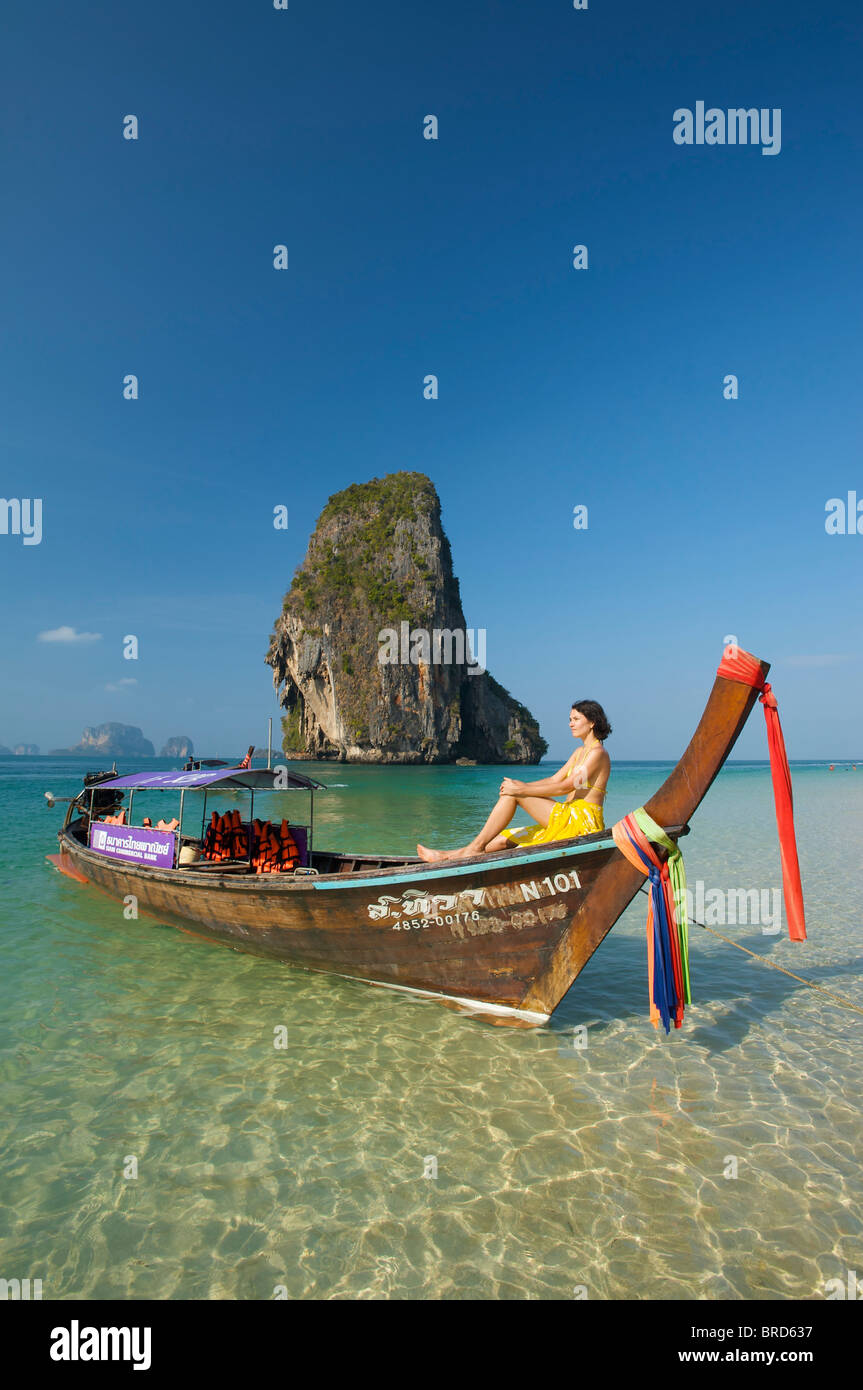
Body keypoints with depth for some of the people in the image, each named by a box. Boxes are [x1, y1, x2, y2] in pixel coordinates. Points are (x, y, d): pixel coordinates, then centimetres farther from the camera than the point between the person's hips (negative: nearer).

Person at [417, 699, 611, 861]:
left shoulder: (597, 753, -9)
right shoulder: (580, 752, 20)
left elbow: (566, 786, -17)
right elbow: (555, 779, 17)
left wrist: (522, 790, -17)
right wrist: (522, 785, 1)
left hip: (582, 821, -9)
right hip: (568, 819, 9)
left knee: (512, 795, -14)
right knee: (504, 839, 1)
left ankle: (475, 847, -12)